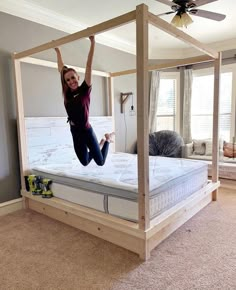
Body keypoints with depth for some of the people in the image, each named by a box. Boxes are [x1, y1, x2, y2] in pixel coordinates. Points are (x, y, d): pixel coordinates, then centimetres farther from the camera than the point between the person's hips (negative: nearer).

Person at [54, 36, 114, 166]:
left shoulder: (85, 90, -10)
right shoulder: (67, 93, 0)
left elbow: (89, 65, -17)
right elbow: (61, 69, 10)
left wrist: (92, 43, -20)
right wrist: (57, 51, 15)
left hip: (87, 131, -5)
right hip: (75, 132, 5)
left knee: (100, 162, 10)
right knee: (85, 162, 16)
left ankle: (107, 139, 35)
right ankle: (101, 143, 39)